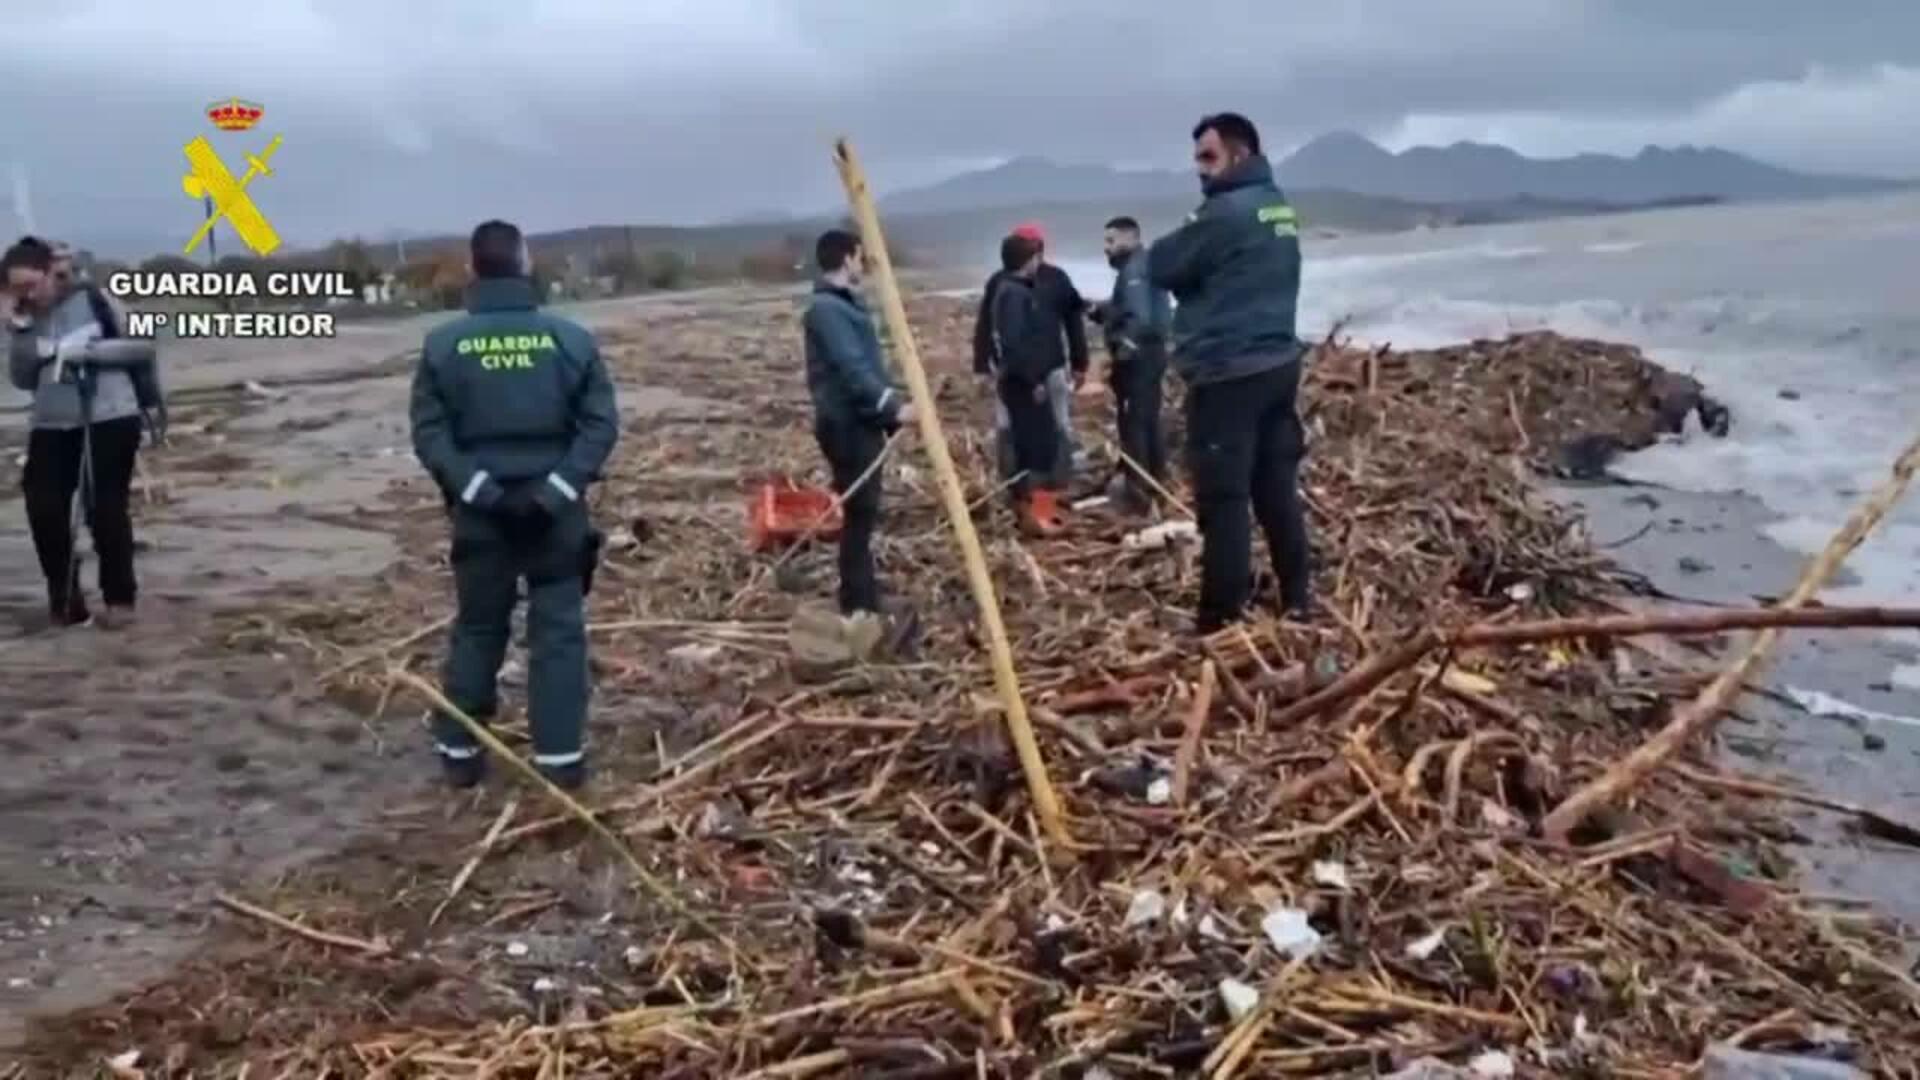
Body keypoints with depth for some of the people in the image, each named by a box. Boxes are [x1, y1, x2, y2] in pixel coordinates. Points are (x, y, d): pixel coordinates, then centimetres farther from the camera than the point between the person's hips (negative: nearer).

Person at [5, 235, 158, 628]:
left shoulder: (92, 299, -4)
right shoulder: (25, 318, 8)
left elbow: (143, 345, -6)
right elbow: (21, 379, 5)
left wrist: (88, 349, -16)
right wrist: (20, 331, -8)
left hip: (109, 419, -4)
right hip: (51, 425, 4)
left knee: (105, 509, -2)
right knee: (43, 510, -5)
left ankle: (120, 597, 13)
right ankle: (64, 596, 12)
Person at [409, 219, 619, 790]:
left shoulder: (443, 344, -4)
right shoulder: (570, 337, -4)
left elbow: (429, 432, -8)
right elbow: (601, 423, -8)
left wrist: (477, 488, -11)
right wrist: (559, 487, -11)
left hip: (479, 513, 1)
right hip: (555, 510, -1)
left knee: (477, 630, 14)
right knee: (559, 631, 6)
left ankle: (460, 753, 22)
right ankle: (561, 758, 7)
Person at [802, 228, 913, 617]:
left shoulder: (846, 302, 17)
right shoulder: (826, 308, -16)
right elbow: (852, 368, -24)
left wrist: (893, 399, 14)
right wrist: (893, 406, -26)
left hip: (862, 421, 10)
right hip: (847, 424, -10)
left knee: (865, 512, 14)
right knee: (859, 514, -7)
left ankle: (864, 603, 22)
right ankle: (859, 607, -2)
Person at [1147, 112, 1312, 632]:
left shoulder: (1225, 211, -15)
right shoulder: (1279, 208, 14)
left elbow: (1160, 267, -8)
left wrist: (1187, 238, 8)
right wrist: (1202, 277, 8)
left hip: (1228, 374, -9)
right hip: (1277, 364, 9)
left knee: (1223, 500, -4)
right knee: (1278, 491, 14)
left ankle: (1223, 621, -1)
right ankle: (1296, 603, 21)